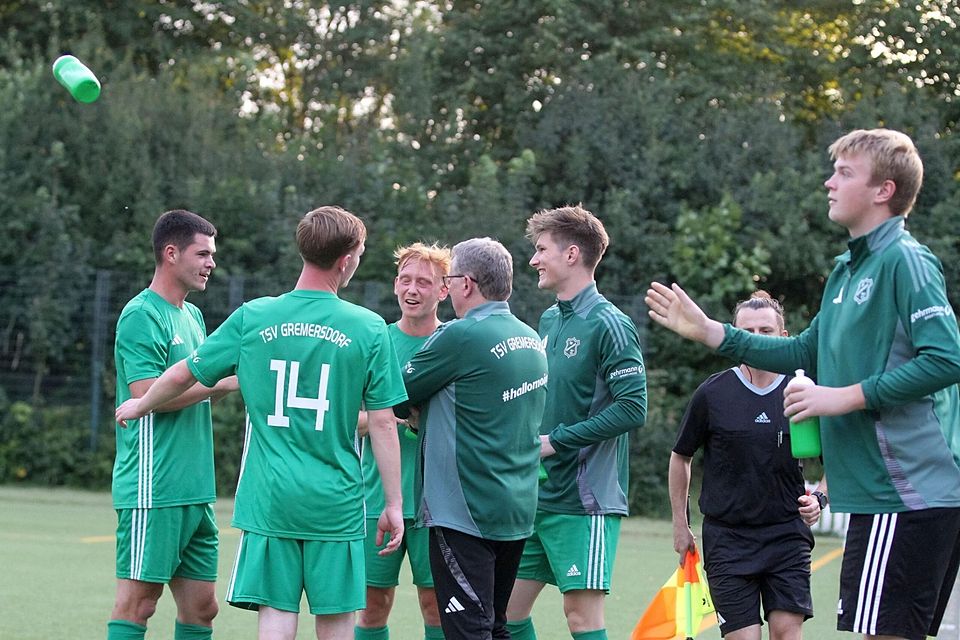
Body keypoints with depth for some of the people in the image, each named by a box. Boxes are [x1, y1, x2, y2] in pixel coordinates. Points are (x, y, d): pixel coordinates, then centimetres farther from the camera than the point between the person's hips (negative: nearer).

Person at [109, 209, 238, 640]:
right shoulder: (142, 315, -10)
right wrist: (223, 381, -14)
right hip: (153, 489, -9)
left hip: (196, 489, 9)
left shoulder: (193, 316, 18)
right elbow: (147, 393, -19)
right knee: (138, 601, -7)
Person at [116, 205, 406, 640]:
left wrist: (139, 406, 31)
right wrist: (394, 505, 4)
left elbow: (182, 375, 11)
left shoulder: (253, 318, 1)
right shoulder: (368, 328, -4)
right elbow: (382, 424, -3)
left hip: (269, 501, 1)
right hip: (336, 503, -1)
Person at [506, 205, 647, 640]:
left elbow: (633, 407, -18)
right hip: (538, 497, 8)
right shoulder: (549, 320, 14)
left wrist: (556, 440, -16)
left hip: (584, 500, -8)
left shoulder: (608, 324, -11)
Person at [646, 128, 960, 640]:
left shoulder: (905, 261, -12)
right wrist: (709, 332, 24)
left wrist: (848, 397, -18)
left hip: (908, 495, -10)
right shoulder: (847, 270, 17)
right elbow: (807, 354, 28)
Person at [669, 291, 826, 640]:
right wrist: (680, 525, 11)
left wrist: (818, 497, -6)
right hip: (727, 537, -1)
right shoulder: (711, 394, -2)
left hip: (787, 533, 1)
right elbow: (681, 457, 11)